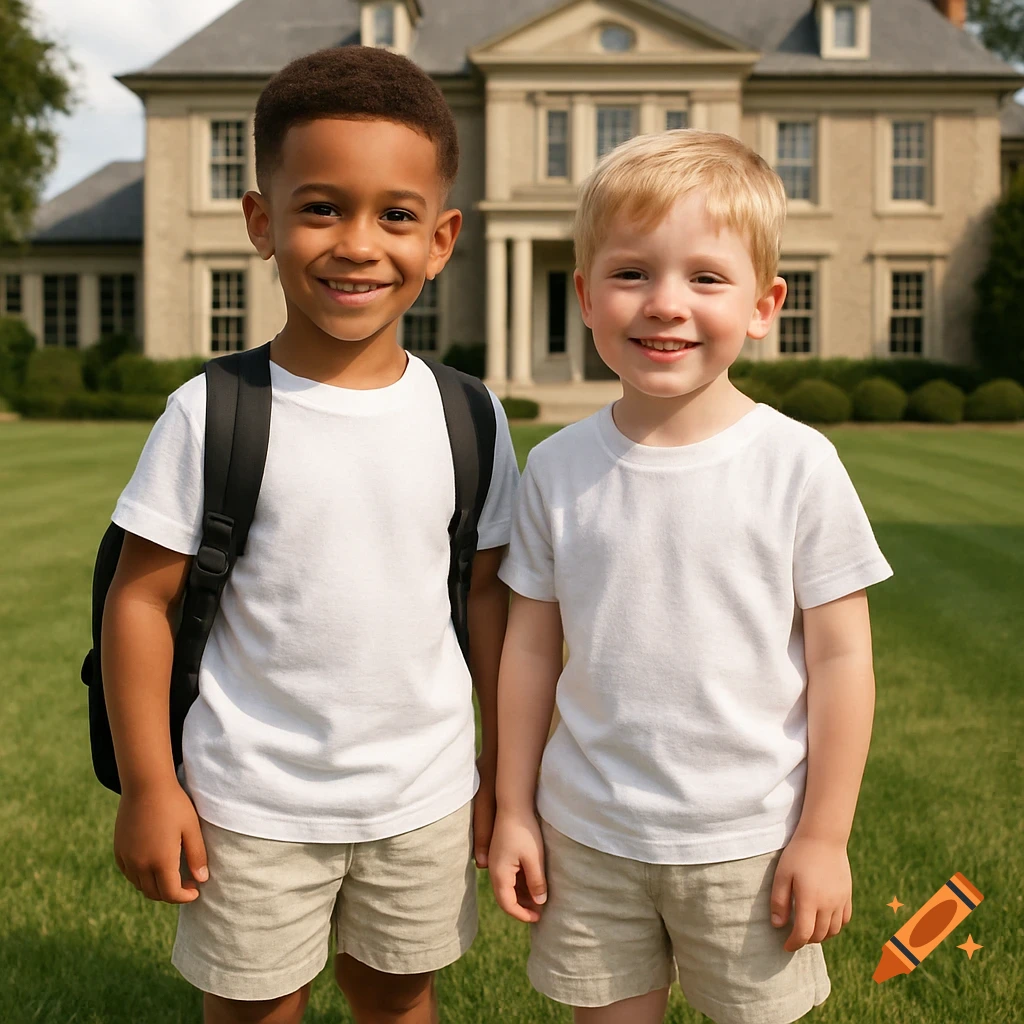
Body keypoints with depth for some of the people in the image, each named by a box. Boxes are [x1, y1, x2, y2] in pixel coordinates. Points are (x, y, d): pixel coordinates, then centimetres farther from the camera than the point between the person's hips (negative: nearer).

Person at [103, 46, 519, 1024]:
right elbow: (141, 597, -7)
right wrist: (147, 783, -7)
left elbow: (488, 590, 4)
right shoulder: (211, 415, -12)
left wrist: (504, 763, 7)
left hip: (426, 793, 2)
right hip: (254, 803, -2)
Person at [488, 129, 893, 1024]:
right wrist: (514, 810, 6)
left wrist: (823, 836, -5)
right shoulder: (557, 467, -5)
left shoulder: (797, 464, -13)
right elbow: (532, 647, 3)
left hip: (747, 842, -2)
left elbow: (841, 658, -7)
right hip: (588, 834, 2)